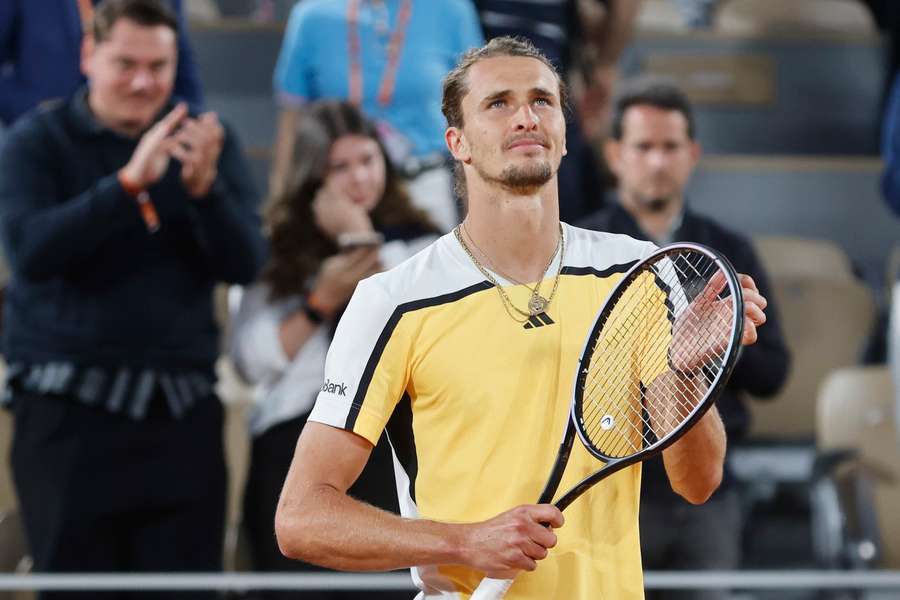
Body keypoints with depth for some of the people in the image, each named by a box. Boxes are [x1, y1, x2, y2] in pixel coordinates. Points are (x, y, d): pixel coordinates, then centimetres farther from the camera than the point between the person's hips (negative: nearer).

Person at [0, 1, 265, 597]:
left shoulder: (207, 142, 7)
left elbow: (245, 264, -2)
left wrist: (204, 187, -21)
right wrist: (129, 183, -27)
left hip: (181, 408, 2)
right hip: (70, 408, -2)